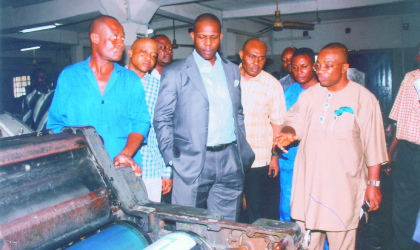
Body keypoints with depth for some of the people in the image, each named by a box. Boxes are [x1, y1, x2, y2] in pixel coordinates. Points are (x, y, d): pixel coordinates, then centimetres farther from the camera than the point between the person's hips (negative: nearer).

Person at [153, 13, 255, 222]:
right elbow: (162, 119, 0)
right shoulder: (174, 73, 1)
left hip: (230, 161, 4)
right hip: (192, 162, -3)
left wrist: (242, 151, 13)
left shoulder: (232, 70, 14)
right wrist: (171, 158, -8)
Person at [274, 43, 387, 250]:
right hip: (308, 180, 4)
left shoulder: (364, 99, -2)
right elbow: (295, 121, 5)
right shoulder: (309, 95, 10)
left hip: (343, 185, -3)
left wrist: (373, 184, -1)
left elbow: (373, 146, -1)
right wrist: (288, 133, -19)